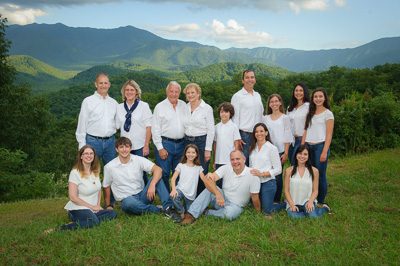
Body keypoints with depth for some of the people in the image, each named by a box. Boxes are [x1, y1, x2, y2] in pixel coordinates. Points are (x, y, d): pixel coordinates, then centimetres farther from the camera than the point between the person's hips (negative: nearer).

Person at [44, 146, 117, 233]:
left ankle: (77, 223, -20)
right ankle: (59, 229, -28)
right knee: (94, 221, -36)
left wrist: (98, 205, 8)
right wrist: (92, 206, -12)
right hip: (78, 208, -7)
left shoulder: (95, 171, 11)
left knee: (113, 213, -19)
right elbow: (73, 197, -15)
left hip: (93, 209, 8)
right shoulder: (75, 173, -9)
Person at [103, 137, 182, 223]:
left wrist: (152, 185, -31)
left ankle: (168, 208, -29)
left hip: (142, 196, 2)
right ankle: (158, 210, -20)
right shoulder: (109, 167, -3)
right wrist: (108, 206, 6)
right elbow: (106, 187, 9)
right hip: (127, 200, -2)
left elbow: (158, 169, -15)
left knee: (156, 178, -21)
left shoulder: (138, 160, -2)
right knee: (130, 202, -39)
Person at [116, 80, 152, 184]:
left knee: (141, 172, -5)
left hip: (140, 147, -3)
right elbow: (116, 126, 14)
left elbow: (149, 127, -4)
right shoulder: (119, 107, 10)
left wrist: (146, 146, -10)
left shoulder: (144, 106, -1)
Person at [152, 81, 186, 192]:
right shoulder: (160, 107, -2)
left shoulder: (183, 105, 11)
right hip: (165, 143, -4)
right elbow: (155, 130, -4)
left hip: (181, 144, 4)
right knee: (164, 173, -2)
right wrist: (160, 148, -10)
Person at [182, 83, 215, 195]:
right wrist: (185, 141, 11)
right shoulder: (185, 108, 10)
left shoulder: (207, 108, -4)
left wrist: (208, 149, -9)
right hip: (187, 142, 5)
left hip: (202, 142, -4)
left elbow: (211, 130, -5)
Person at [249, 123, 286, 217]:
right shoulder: (252, 148, 9)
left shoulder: (272, 148, -8)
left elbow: (278, 169, -10)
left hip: (267, 183, -6)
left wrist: (262, 174, -19)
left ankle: (287, 204, 25)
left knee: (267, 211, 0)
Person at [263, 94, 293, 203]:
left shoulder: (285, 118, 3)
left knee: (278, 176, -2)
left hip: (280, 151, -2)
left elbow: (287, 137, 0)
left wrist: (286, 153, -6)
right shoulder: (266, 118, 11)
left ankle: (277, 200, 10)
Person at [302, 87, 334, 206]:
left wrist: (324, 152, -14)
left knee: (320, 175, -1)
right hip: (308, 146, 5)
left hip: (320, 146, -5)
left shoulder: (328, 113, -1)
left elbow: (329, 135, -6)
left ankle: (321, 202, 11)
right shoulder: (310, 113, 16)